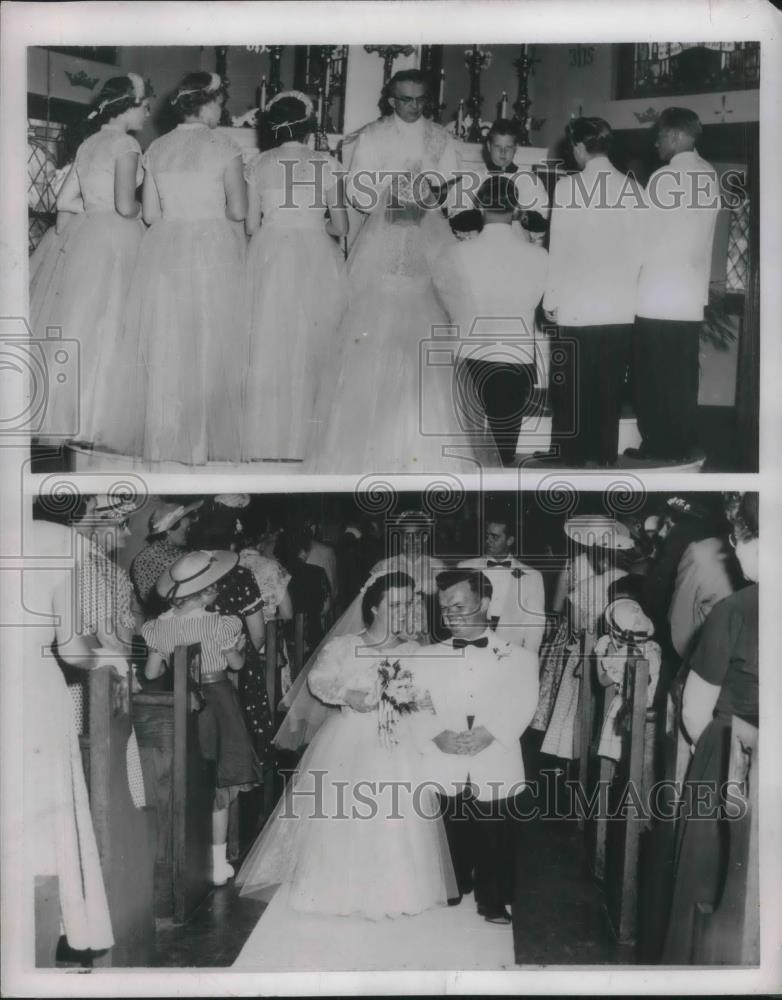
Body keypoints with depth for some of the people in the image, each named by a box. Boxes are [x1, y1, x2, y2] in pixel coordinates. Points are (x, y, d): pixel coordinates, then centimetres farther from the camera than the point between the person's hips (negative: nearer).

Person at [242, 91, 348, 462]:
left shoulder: (258, 165, 3)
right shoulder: (326, 165, 0)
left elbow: (250, 226, 2)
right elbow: (341, 226, 0)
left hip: (269, 257, 1)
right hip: (317, 260, -1)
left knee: (269, 350, 6)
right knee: (311, 348, 6)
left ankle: (265, 444, 9)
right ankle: (306, 441, 8)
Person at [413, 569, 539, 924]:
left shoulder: (518, 657, 7)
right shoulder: (429, 658, 11)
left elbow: (522, 706, -5)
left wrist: (490, 732, -22)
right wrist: (438, 734, -17)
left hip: (497, 771, -1)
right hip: (443, 772, 1)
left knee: (495, 848, 4)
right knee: (450, 848, 8)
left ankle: (494, 905, 23)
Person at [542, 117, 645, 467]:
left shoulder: (567, 186, -8)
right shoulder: (632, 188, 1)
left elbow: (559, 249, -6)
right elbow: (637, 249, 3)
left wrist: (551, 299, 2)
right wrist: (628, 289, 15)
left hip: (577, 307, -3)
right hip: (621, 307, 3)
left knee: (574, 390, 7)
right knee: (610, 389, 10)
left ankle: (573, 457, 13)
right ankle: (605, 455, 16)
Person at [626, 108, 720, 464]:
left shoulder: (664, 177, -12)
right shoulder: (710, 176, 5)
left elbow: (645, 238, -8)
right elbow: (697, 232, 9)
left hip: (657, 297, -6)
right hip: (692, 299, 6)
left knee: (653, 377, 4)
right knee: (683, 376, 10)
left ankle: (658, 445, 9)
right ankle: (682, 446, 14)